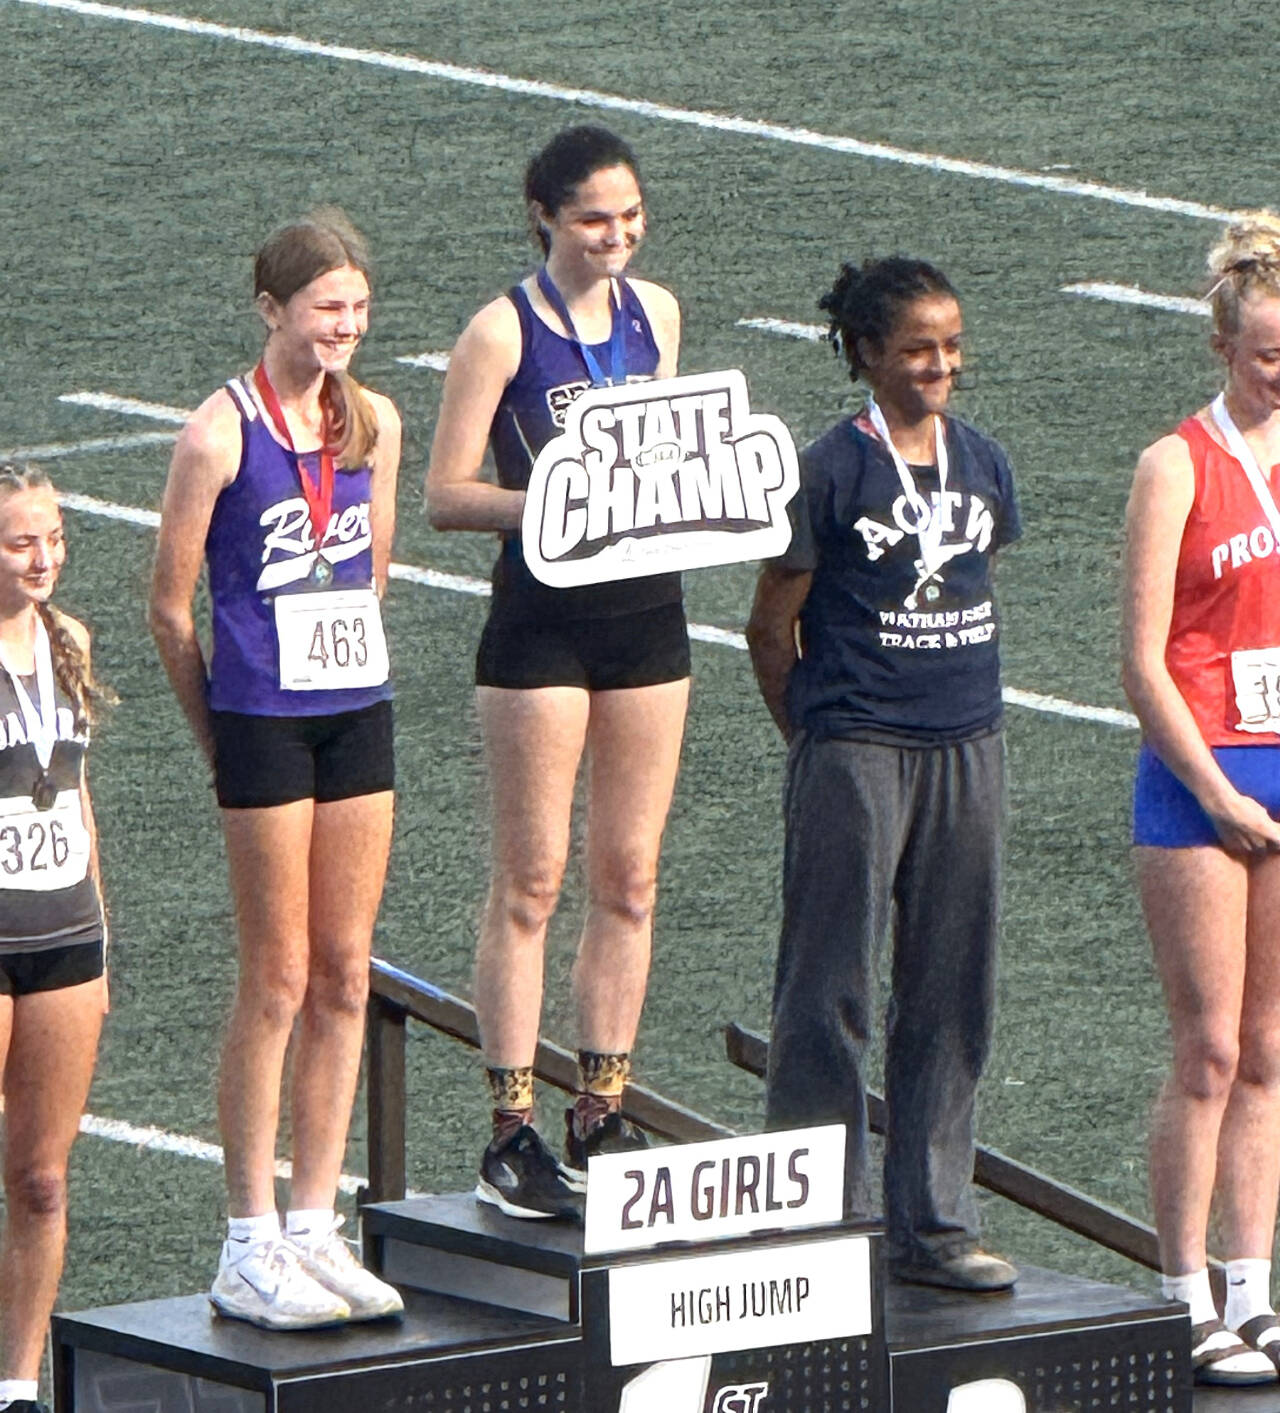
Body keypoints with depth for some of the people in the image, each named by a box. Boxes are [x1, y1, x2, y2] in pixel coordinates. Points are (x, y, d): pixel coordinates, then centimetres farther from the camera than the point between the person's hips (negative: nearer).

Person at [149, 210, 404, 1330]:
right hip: (263, 725, -6)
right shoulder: (221, 432, -10)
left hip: (358, 718, 6)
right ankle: (251, 1249, 3)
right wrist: (220, 732, 2)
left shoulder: (374, 423, 6)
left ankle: (315, 1229, 14)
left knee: (344, 981, 7)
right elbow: (171, 606, -4)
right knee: (277, 986, -3)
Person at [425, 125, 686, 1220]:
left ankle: (603, 1118, 14)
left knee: (630, 880, 7)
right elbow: (446, 492, -9)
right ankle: (512, 1134, 0)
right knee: (531, 881, -3)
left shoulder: (652, 313, 9)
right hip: (542, 621, -6)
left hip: (647, 608, 6)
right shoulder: (505, 330, -8)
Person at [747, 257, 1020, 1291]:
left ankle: (931, 1222, 16)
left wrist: (963, 696, 16)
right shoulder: (832, 471, -7)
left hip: (967, 750, 5)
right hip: (854, 754, -5)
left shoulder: (982, 463, 8)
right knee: (831, 991, -1)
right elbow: (772, 626, -1)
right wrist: (816, 737, 2)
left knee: (950, 992, 8)